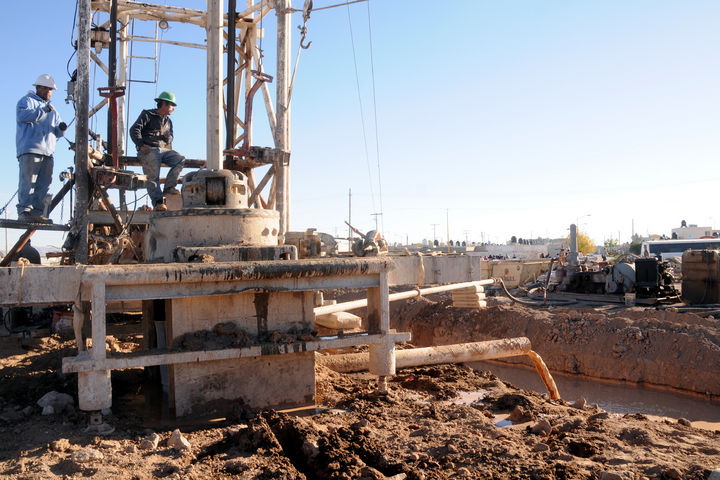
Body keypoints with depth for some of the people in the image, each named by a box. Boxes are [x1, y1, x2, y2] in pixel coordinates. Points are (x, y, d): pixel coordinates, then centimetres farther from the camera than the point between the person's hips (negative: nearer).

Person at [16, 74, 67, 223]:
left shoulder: (53, 111, 30)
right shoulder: (27, 100, 10)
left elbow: (56, 133, 25)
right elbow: (21, 115, -11)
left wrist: (61, 129, 2)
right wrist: (42, 111, -18)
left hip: (47, 153, 7)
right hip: (29, 150, -6)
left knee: (44, 184, 0)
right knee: (28, 181, -13)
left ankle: (36, 212, 2)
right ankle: (24, 211, -15)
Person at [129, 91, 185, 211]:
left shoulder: (168, 121, 29)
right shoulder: (147, 115, 9)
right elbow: (134, 130, -2)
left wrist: (168, 137, 2)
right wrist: (141, 145, -15)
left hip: (164, 150, 5)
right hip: (149, 150, -5)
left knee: (180, 159, -22)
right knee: (152, 175, -23)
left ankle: (169, 188, -23)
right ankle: (158, 202, -31)